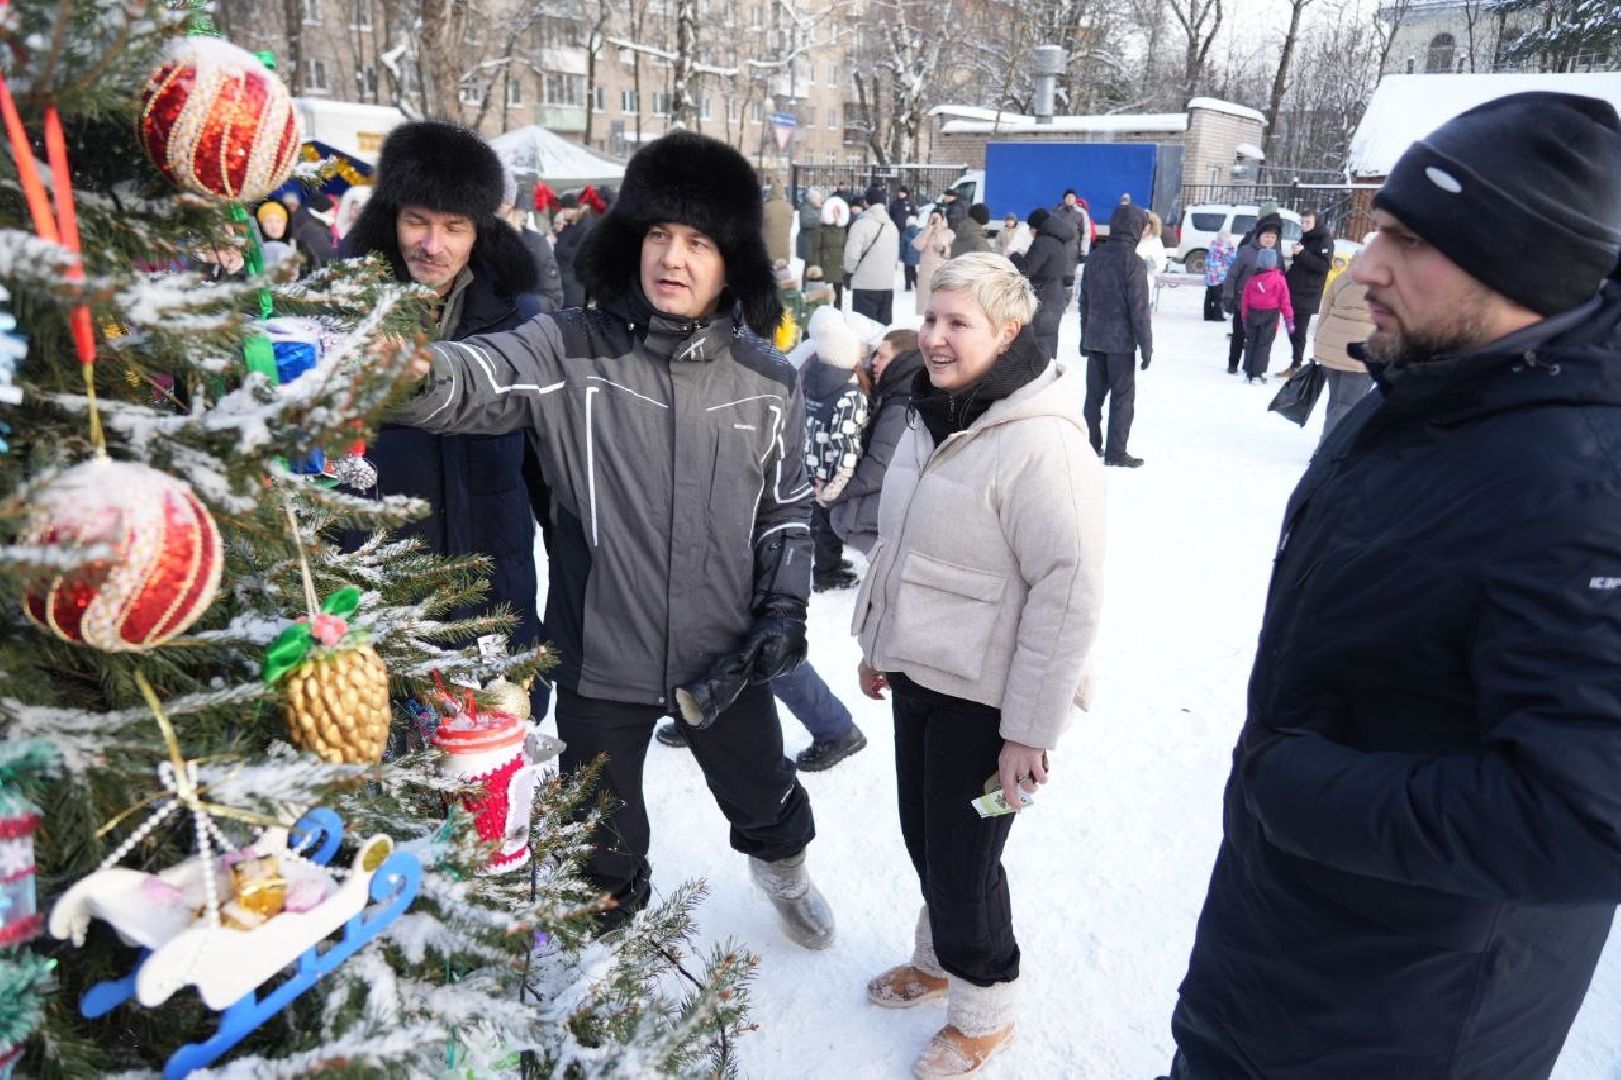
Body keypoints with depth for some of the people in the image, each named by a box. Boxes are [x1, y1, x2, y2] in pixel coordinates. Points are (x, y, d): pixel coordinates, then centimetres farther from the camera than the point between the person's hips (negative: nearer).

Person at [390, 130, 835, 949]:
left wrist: (785, 605, -1)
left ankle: (784, 867, 62)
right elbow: (480, 376, -30)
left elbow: (788, 503, 6)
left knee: (762, 792, 28)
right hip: (601, 654, -2)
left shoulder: (765, 380, -4)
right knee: (602, 837, 19)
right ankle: (608, 937, 50)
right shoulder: (570, 351, -12)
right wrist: (415, 372, -51)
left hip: (724, 654, 2)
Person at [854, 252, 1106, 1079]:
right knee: (923, 838, 21)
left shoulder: (1042, 443, -21)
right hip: (916, 673, 8)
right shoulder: (933, 416, 6)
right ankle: (940, 957, 47)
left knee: (962, 858, 7)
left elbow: (1069, 591, -22)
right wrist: (878, 643, 20)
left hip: (982, 696, -8)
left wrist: (1030, 728, -20)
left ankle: (983, 1010, 32)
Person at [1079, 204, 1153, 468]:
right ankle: (1115, 452, 1)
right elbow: (1139, 309, -13)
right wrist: (1146, 345, -8)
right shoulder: (1133, 262, -12)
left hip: (1094, 338, 6)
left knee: (1094, 394, 12)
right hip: (1121, 340, -6)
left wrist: (1085, 337, 19)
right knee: (1122, 396, 1)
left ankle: (1090, 445, 16)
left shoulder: (1095, 257, 6)